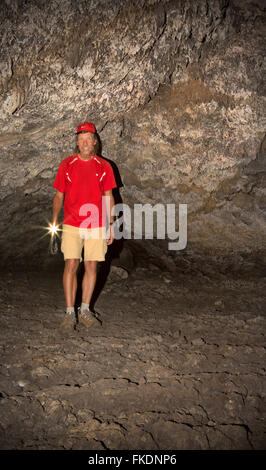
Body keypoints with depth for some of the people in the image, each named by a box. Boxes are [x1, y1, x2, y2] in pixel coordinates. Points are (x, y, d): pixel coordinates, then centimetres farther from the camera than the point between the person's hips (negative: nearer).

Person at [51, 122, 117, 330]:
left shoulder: (104, 166, 5)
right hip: (72, 225, -1)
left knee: (91, 266, 4)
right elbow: (59, 196, 8)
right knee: (71, 265, -8)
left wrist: (110, 225, 4)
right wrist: (55, 221, -3)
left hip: (97, 226, 1)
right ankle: (70, 313, 0)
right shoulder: (66, 165, 5)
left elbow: (109, 197, 8)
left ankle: (85, 310, 16)